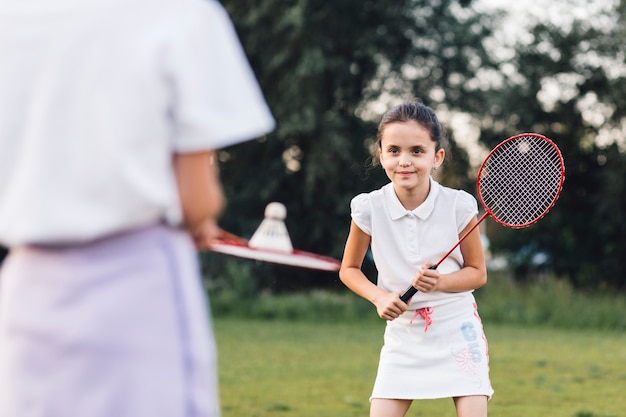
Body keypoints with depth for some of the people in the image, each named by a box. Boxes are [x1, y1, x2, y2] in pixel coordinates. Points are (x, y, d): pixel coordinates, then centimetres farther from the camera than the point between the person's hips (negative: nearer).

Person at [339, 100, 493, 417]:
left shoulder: (458, 206, -11)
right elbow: (349, 269, 7)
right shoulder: (369, 208, -9)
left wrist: (440, 281, -19)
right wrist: (379, 297, -12)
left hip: (458, 330, -1)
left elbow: (478, 273, 0)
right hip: (403, 331, 1)